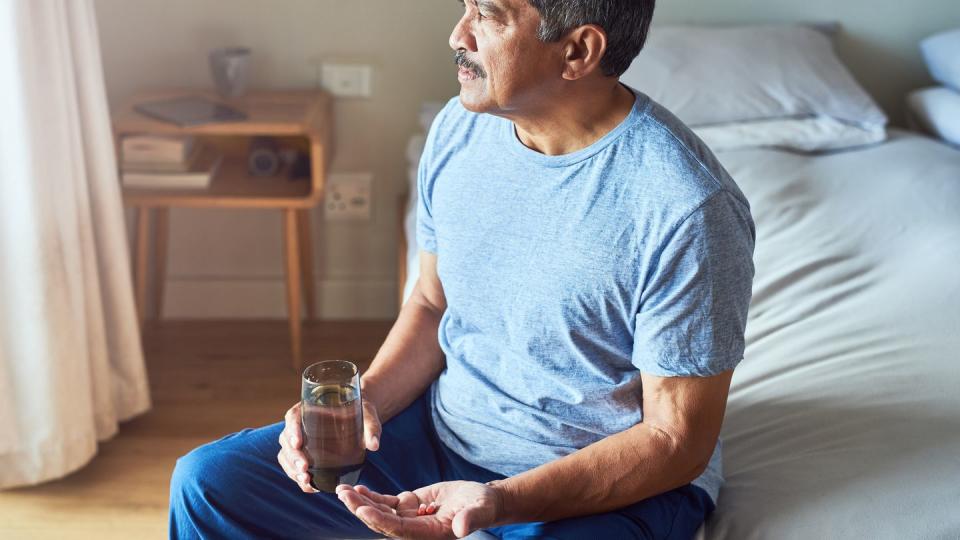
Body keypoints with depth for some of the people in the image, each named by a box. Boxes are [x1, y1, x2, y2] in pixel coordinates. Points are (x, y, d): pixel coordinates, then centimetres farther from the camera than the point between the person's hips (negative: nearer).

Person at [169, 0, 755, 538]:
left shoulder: (689, 210, -24)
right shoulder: (460, 128, -3)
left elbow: (676, 440, -18)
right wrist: (363, 402, -9)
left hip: (613, 485, -6)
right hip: (443, 429, 7)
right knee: (207, 481, 1)